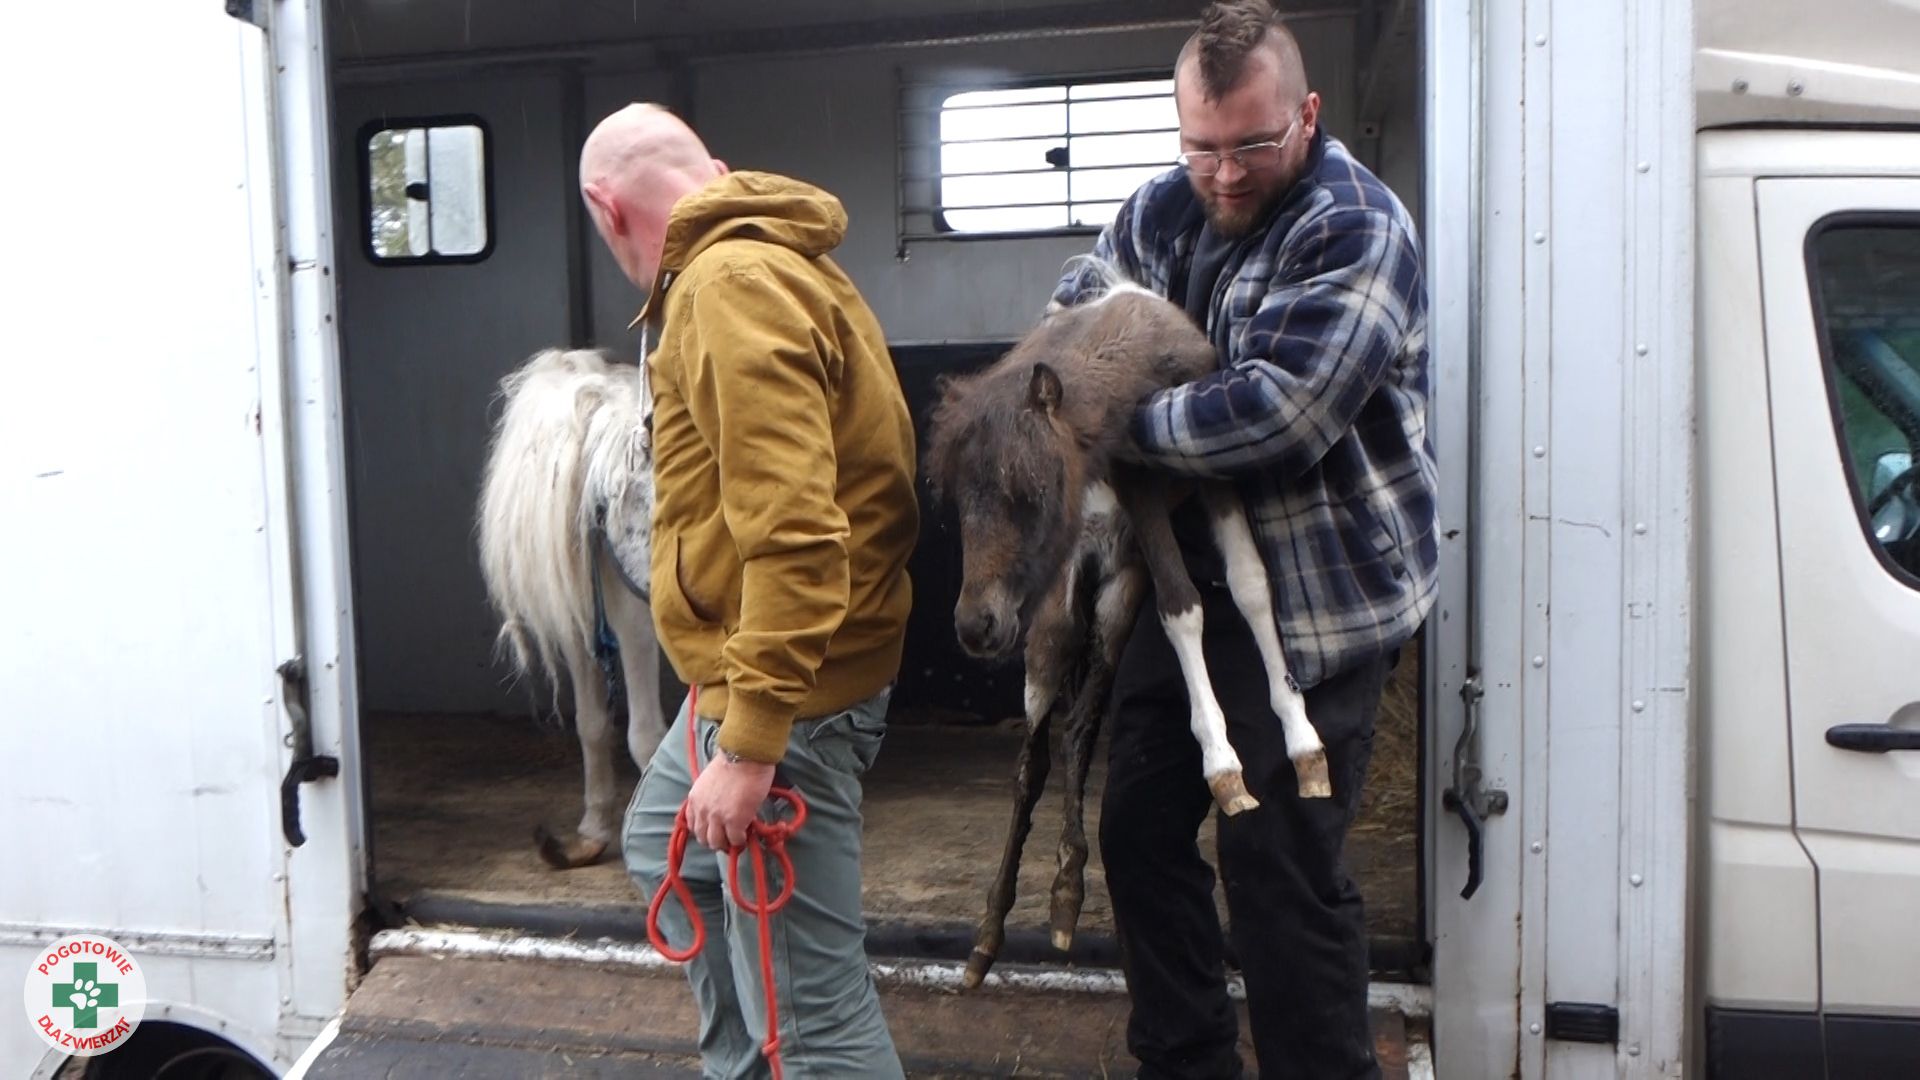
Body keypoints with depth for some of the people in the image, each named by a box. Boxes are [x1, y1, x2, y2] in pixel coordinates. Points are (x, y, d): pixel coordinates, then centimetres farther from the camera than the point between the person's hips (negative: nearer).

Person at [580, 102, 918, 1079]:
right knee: (663, 844, 30)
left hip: (782, 691, -11)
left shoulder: (732, 286, -19)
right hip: (750, 672, 11)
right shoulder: (766, 265, 12)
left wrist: (750, 743, -26)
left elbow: (794, 534, -29)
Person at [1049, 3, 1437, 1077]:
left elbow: (1277, 411, -28)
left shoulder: (1357, 226, -17)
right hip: (1195, 579, 8)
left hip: (1319, 596, -8)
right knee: (1141, 826, 13)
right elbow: (1075, 306, 20)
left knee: (1281, 866, -4)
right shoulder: (1165, 209, 7)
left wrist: (1126, 424, -16)